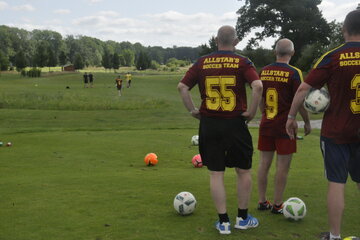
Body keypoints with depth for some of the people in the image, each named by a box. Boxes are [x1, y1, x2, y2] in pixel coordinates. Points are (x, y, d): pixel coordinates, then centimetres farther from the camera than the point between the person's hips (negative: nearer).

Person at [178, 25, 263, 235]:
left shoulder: (202, 63, 4)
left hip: (209, 123, 2)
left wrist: (193, 111, 5)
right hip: (235, 123, -2)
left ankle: (223, 222, 14)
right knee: (243, 171, 14)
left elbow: (182, 87, 0)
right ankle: (243, 218, 25)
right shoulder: (242, 63, -4)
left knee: (216, 174, 8)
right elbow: (258, 86, -18)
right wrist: (252, 112, -8)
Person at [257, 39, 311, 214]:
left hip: (266, 125, 5)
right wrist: (307, 122, 2)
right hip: (285, 126, -5)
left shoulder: (263, 71, 5)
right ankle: (277, 205, 11)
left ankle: (262, 201, 19)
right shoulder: (293, 73, -11)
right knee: (283, 165, 4)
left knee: (264, 162, 11)